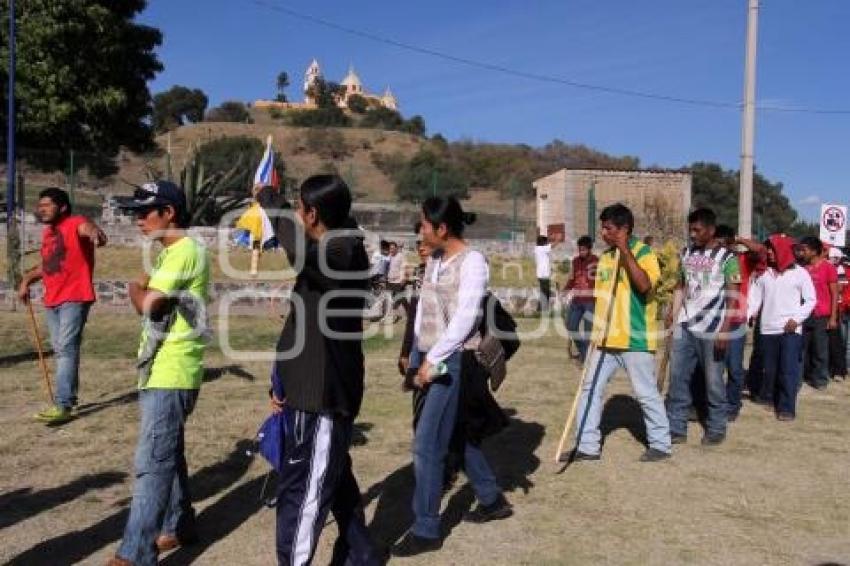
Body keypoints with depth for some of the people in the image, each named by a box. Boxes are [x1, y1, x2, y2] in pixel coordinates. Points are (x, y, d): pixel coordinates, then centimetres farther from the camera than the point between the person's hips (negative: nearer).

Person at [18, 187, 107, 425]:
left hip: (75, 298, -9)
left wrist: (94, 232, -58)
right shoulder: (47, 232, 16)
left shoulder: (75, 223, -9)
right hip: (52, 300, 9)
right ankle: (68, 396, 24)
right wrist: (26, 280, 14)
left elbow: (87, 228, -34)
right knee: (60, 350, 13)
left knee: (66, 349, -13)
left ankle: (62, 405, -14)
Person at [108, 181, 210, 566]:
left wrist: (135, 289, 0)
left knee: (151, 463, -8)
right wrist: (143, 290, -2)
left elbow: (147, 304, -20)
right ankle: (178, 526, 34)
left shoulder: (185, 250, -16)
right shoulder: (171, 252, 16)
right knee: (167, 455, 19)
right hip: (159, 373, 10)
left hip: (171, 376, -10)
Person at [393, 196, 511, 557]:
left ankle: (426, 530, 8)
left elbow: (464, 318, -18)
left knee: (426, 444, -6)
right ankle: (492, 500, 36)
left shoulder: (472, 261, -12)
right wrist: (419, 356, 7)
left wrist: (433, 360, -17)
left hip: (453, 360, -8)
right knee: (456, 434, 18)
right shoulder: (435, 260, 12)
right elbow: (424, 308, 12)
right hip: (431, 358, 8)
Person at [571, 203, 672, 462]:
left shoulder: (644, 253, -9)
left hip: (635, 339, -7)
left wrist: (625, 250, -24)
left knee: (647, 393, 4)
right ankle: (587, 445, 15)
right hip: (606, 339, 7)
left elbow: (644, 285, -27)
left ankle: (661, 444, 21)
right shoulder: (605, 257, 12)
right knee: (591, 389, 6)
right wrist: (597, 331, 14)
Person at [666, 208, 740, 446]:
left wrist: (725, 330, -15)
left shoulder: (726, 257, -5)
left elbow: (733, 297, -8)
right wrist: (672, 315, 5)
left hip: (711, 328, -5)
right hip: (685, 326, 5)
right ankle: (676, 428, 14)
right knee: (677, 377, 6)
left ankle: (716, 428, 20)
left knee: (713, 381, 5)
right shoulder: (686, 253, 10)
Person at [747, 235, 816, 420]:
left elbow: (811, 300, 1)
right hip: (768, 328, 3)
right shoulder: (763, 272, 6)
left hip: (791, 329, -3)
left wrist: (797, 319, -11)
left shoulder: (800, 272, -1)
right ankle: (767, 396, 32)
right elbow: (755, 297, 4)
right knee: (769, 367, 12)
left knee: (788, 369, -4)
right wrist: (747, 315, -11)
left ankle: (787, 407, 3)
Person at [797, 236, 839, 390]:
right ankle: (803, 375, 17)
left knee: (820, 349, 5)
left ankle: (820, 379, 17)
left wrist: (833, 317, -8)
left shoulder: (828, 267, -5)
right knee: (802, 348, 6)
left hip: (821, 316, -4)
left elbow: (834, 294, -3)